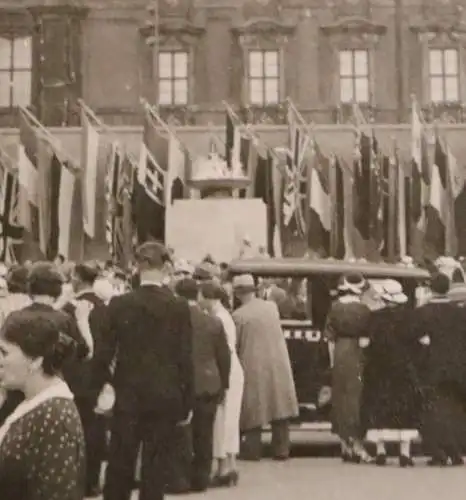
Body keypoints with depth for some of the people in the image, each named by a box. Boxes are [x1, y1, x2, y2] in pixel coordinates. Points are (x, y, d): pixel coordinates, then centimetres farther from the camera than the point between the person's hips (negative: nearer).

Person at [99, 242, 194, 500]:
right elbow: (185, 358, -5)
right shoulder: (179, 306, -7)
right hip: (165, 397, 0)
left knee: (119, 464, 12)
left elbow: (105, 351, -3)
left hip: (128, 394, 1)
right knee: (156, 466, 7)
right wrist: (187, 403, 2)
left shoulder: (119, 304, -6)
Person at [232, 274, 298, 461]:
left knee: (254, 408, 6)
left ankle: (252, 450, 10)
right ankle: (281, 450, 14)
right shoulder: (272, 307, 1)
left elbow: (234, 345, -5)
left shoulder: (238, 315, -12)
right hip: (278, 363, 4)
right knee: (279, 405, 10)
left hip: (254, 366, -4)